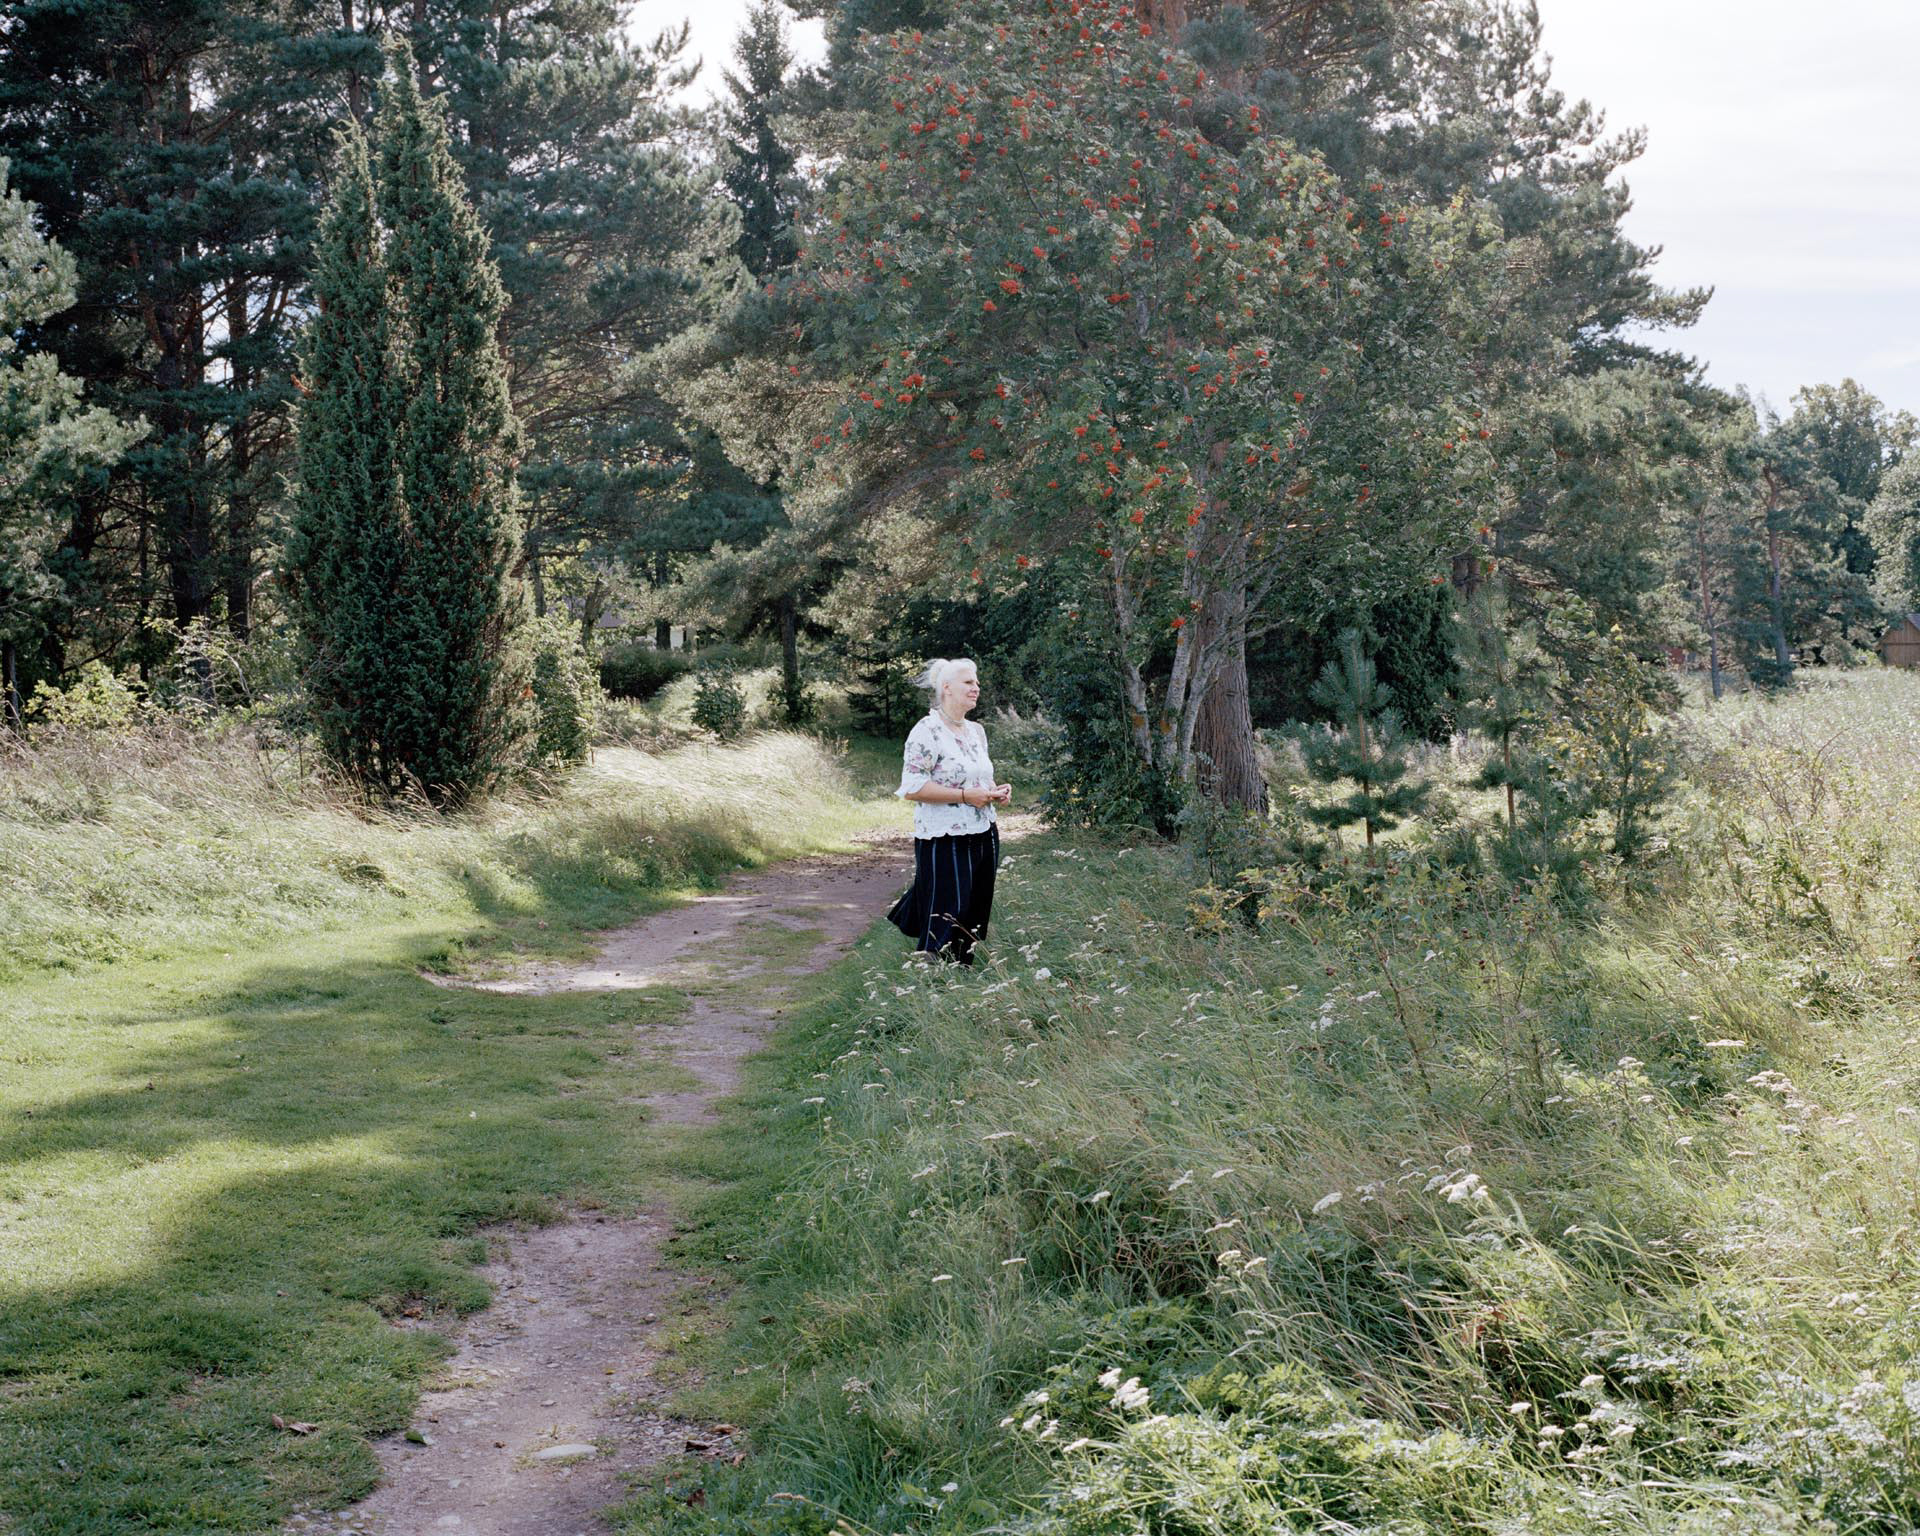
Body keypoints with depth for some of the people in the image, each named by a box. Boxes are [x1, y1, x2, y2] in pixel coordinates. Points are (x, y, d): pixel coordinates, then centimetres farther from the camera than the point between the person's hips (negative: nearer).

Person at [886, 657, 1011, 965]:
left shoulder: (976, 731, 13)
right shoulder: (927, 731, -13)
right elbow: (911, 788, -19)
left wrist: (996, 790, 3)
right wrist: (965, 796, -21)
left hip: (983, 836, 8)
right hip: (945, 843, -8)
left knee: (973, 924, 11)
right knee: (944, 927, -6)